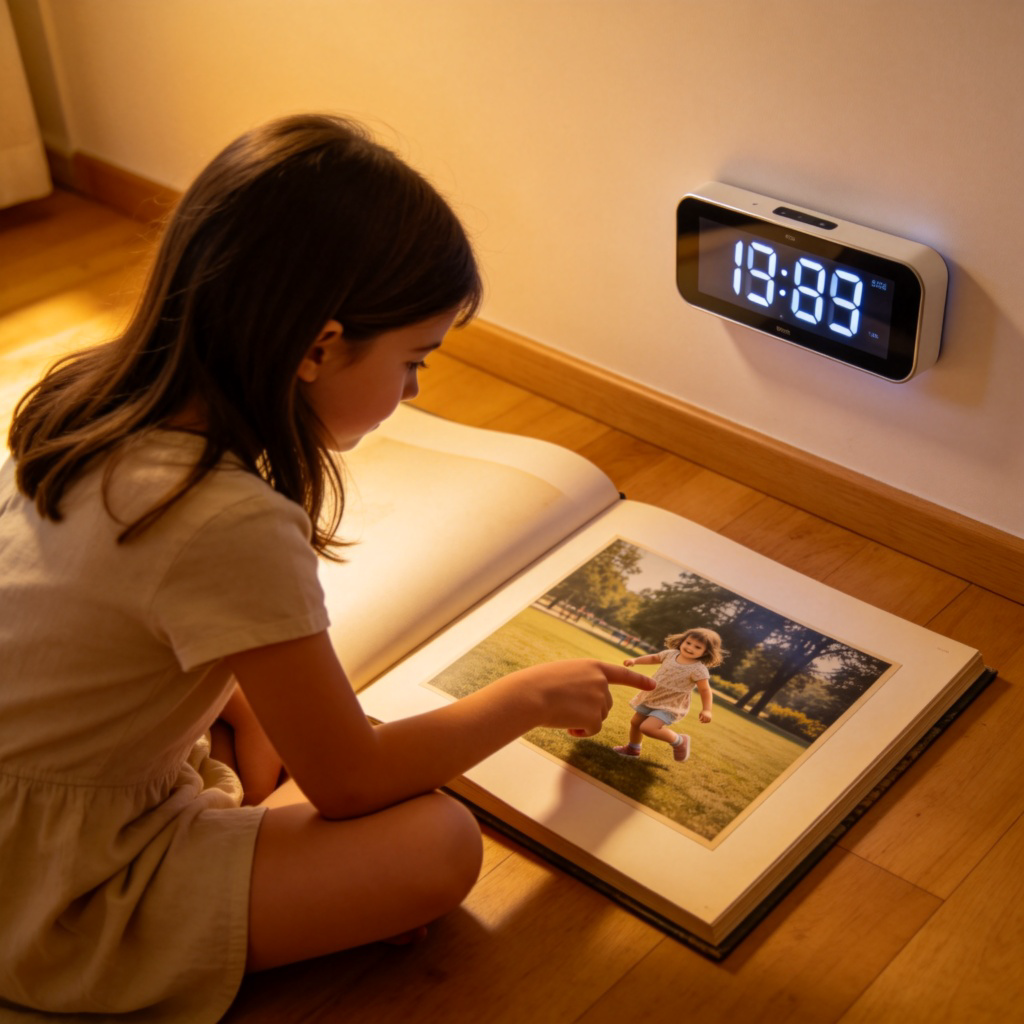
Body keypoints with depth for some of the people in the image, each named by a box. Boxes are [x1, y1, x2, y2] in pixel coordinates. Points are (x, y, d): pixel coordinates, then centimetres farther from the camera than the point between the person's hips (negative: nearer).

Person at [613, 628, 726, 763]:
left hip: (670, 705, -7)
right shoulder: (671, 654, -6)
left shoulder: (698, 670, -24)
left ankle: (678, 741, -1)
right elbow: (654, 658, 11)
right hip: (651, 698, 7)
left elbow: (705, 690, -19)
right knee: (635, 722, 21)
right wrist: (635, 660, 0)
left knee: (647, 727, -25)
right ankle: (633, 749, 49)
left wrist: (706, 710, -29)